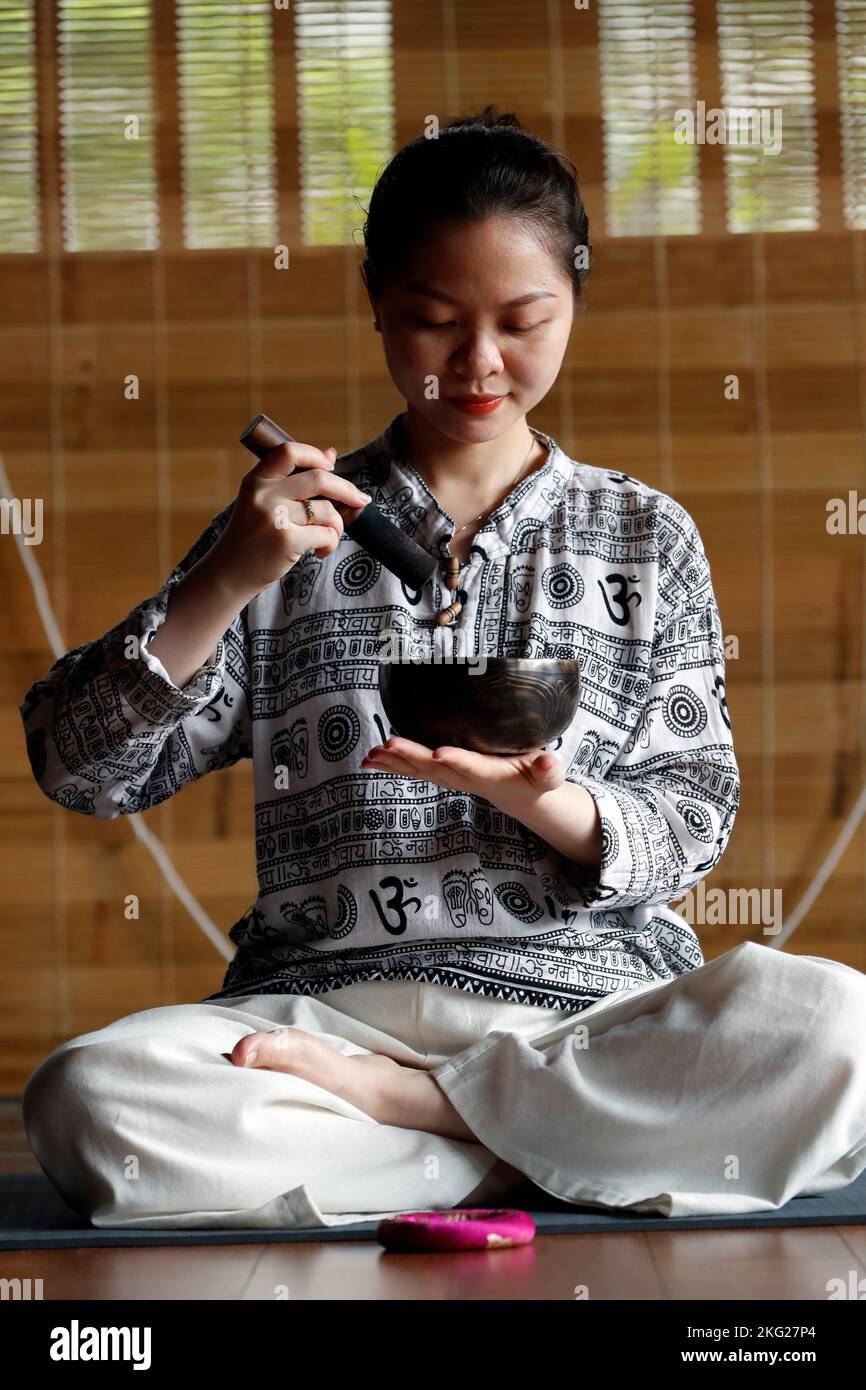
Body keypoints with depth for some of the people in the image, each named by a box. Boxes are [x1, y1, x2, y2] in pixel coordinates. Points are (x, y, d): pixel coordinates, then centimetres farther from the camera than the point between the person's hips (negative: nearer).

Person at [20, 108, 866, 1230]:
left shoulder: (646, 538, 13)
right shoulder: (294, 527, 12)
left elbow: (689, 824, 8)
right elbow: (78, 768, 5)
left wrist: (539, 800, -14)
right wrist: (225, 585, -10)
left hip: (591, 995, 1)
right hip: (325, 997, 0)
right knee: (82, 1101, -32)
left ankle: (380, 1099, -15)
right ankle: (555, 1151, -18)